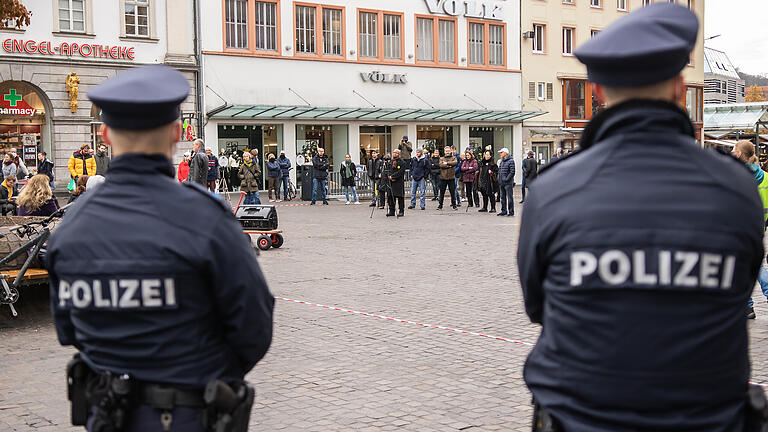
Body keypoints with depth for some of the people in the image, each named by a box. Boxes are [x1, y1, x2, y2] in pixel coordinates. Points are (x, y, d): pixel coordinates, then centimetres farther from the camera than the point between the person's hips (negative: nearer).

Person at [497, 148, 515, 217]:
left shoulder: (511, 161, -8)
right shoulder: (502, 161, 16)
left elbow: (512, 172, -14)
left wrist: (506, 179, -18)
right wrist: (499, 179, 9)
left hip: (508, 183, -8)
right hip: (501, 183, 8)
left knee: (510, 197, -4)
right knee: (503, 197, 12)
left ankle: (511, 212, -1)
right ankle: (504, 211, 19)